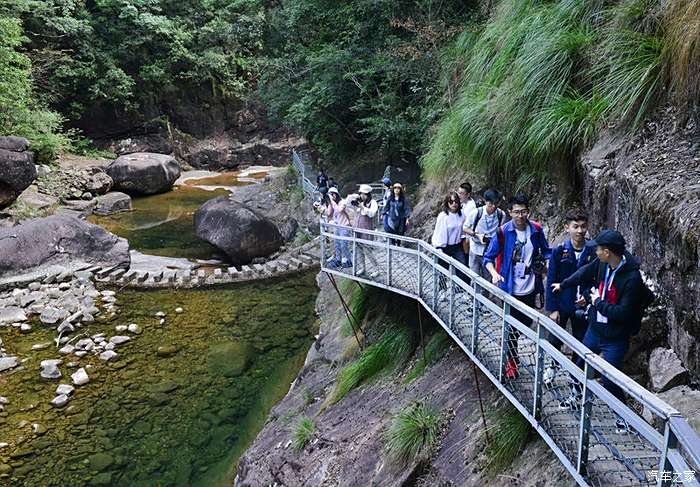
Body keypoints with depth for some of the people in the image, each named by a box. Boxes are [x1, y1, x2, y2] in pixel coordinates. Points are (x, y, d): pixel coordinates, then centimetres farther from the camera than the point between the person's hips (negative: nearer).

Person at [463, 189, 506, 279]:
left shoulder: (501, 215, -10)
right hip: (476, 251, -1)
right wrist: (477, 235, -19)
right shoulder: (476, 213, -15)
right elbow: (465, 228, -3)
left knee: (487, 279, 11)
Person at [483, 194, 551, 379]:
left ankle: (510, 343, 46)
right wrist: (494, 273, -27)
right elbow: (488, 257, -9)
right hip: (511, 289, -3)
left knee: (526, 323, 19)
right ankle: (511, 361, 24)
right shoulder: (503, 232, -14)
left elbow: (545, 251, 11)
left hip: (530, 289, 4)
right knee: (512, 327, 7)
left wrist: (545, 264, -9)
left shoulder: (536, 230, -4)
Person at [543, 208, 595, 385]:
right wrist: (552, 308, -9)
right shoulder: (559, 251, -12)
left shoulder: (592, 252, -8)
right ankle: (553, 365, 43)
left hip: (581, 306, 1)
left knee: (580, 343, 13)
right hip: (561, 305, -1)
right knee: (555, 340, 14)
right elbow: (551, 281, -9)